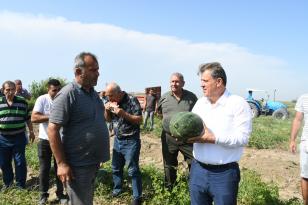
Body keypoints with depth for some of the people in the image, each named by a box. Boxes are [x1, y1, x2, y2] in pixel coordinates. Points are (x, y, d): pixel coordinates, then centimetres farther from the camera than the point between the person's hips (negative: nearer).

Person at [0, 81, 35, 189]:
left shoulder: (22, 102, -1)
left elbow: (27, 118, 6)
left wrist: (31, 131, 8)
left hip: (19, 137, -1)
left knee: (20, 162, 5)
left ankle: (20, 185, 20)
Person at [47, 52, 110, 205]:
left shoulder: (93, 93, 7)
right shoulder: (67, 94, -18)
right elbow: (52, 129, -20)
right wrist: (61, 163, -21)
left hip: (94, 161, 8)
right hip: (78, 164, -8)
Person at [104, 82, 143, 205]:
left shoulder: (132, 100, -15)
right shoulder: (112, 102, 4)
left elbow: (139, 120, -16)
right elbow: (108, 119, 13)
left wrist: (123, 113, -26)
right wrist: (107, 110, -7)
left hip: (131, 141, -6)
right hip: (117, 140, 6)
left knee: (133, 170, 1)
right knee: (116, 167, 18)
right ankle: (117, 189, 39)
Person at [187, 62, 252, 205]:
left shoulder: (238, 103, -10)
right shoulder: (200, 102, 9)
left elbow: (242, 138, -17)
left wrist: (212, 138, -23)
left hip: (224, 173, -5)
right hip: (198, 169, 5)